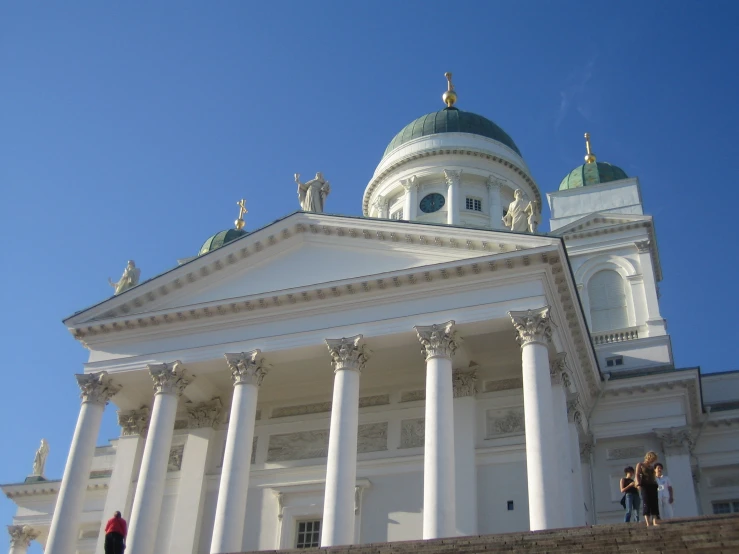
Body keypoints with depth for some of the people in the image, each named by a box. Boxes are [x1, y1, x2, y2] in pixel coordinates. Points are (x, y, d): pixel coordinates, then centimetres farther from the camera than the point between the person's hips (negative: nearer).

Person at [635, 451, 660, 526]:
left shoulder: (652, 466, 23)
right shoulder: (640, 465, 7)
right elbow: (637, 475, -3)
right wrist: (638, 484, -17)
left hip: (653, 486, 6)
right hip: (644, 486, -6)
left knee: (654, 503, -2)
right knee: (646, 503, -10)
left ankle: (655, 522, -5)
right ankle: (647, 522, -14)